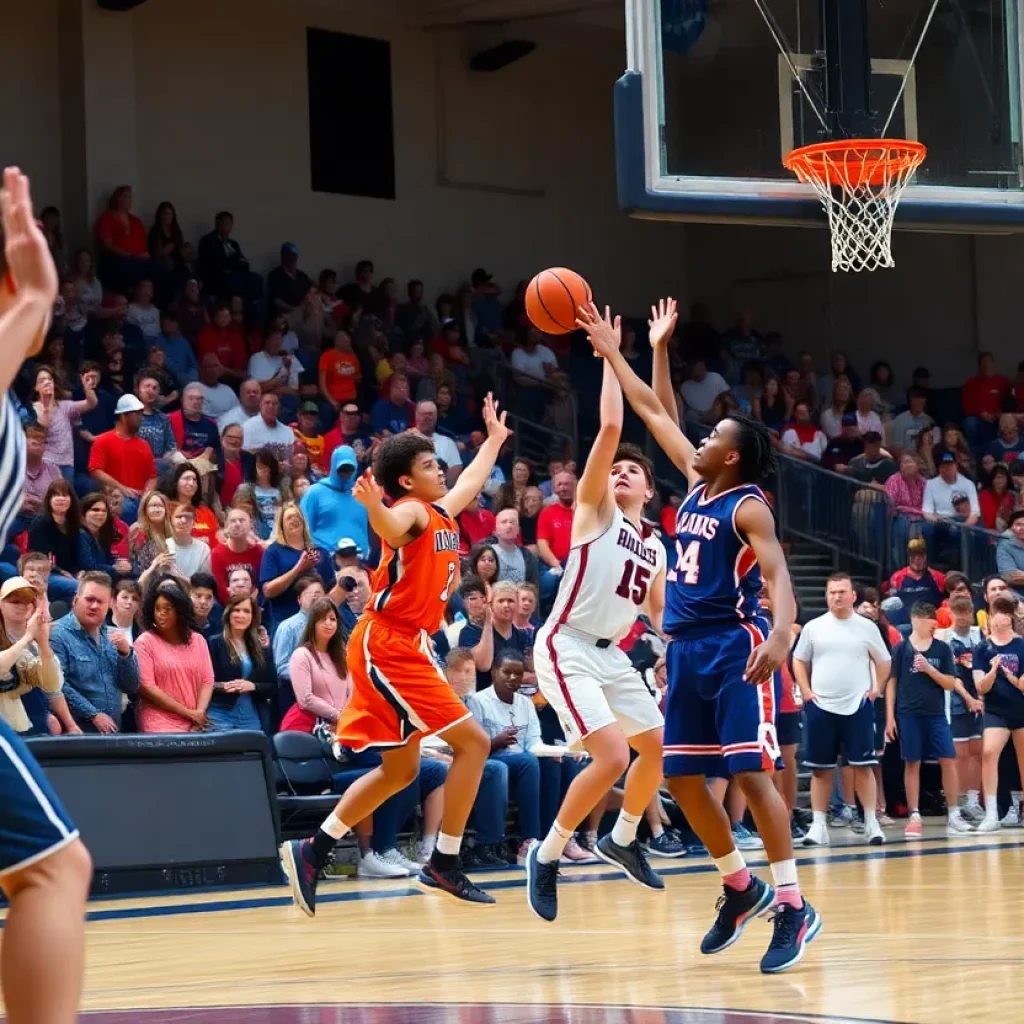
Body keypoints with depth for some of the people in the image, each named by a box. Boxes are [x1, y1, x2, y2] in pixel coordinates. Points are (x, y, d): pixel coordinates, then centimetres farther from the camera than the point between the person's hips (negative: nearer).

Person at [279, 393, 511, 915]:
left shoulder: (440, 512, 16)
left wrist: (495, 439, 52)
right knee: (472, 741, -9)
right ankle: (444, 863, -6)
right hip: (388, 646, -10)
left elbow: (470, 484, 39)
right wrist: (373, 505, -59)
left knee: (401, 770, 13)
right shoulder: (412, 511, -11)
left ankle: (312, 852, 12)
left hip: (405, 647, 10)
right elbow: (391, 530, -37)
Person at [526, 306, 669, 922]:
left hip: (611, 655, 8)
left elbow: (659, 614, 24)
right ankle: (548, 855, -5)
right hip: (567, 649, -8)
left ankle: (622, 840, 34)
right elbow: (610, 427, -16)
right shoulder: (595, 510, -5)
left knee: (659, 746, 13)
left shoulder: (655, 548, 15)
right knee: (612, 755, -20)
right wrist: (610, 353, -15)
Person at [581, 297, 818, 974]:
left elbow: (777, 575, -21)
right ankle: (743, 889, 19)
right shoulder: (696, 485, 14)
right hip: (688, 650, 9)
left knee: (752, 772, -14)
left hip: (735, 646, -9)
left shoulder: (748, 507, -9)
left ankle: (794, 907, -13)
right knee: (683, 776, 7)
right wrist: (613, 353, 24)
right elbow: (659, 414, 24)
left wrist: (781, 636, -38)